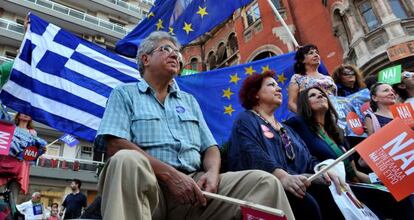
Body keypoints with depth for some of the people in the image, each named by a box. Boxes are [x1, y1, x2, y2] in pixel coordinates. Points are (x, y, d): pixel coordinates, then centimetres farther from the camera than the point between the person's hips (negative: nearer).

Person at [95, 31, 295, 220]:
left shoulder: (189, 100, 23)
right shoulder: (124, 94, 9)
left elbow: (210, 147, 18)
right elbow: (115, 144, -7)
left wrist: (212, 173, -7)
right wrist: (170, 174, -18)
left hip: (193, 185, 4)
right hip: (149, 184, -3)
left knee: (265, 182, -16)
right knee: (127, 161, -37)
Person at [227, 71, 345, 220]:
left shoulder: (284, 127, 31)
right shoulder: (246, 121, 5)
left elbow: (305, 157, 19)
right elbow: (254, 156, -15)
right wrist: (283, 176, -33)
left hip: (297, 182, 7)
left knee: (330, 193, -22)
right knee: (306, 203, -33)